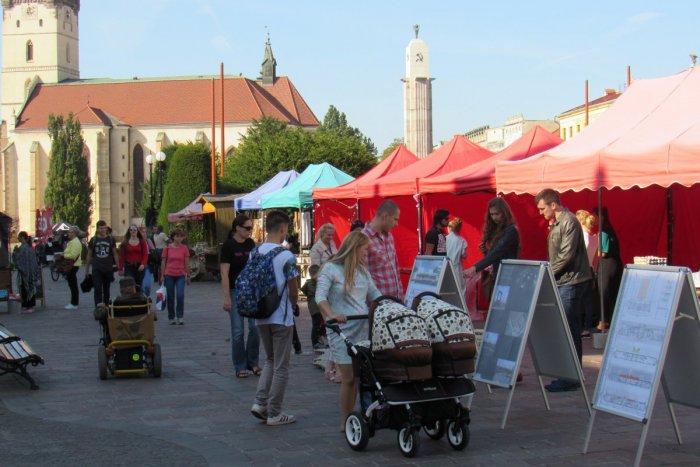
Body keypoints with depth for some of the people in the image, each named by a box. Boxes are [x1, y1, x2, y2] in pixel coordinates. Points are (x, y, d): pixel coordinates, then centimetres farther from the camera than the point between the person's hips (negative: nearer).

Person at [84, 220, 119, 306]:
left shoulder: (111, 239, 4)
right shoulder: (93, 240, 3)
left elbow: (115, 254, 6)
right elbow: (89, 255, 9)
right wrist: (87, 269, 8)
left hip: (108, 269, 1)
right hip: (96, 270, -1)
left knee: (106, 290, 12)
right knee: (98, 290, -11)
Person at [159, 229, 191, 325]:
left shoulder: (184, 249, 2)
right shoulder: (167, 248, 1)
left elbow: (187, 263, 6)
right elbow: (163, 262, 5)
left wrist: (188, 276, 5)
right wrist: (162, 276, 2)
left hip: (180, 275, 0)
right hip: (169, 275, 0)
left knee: (180, 295, -13)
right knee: (170, 297, 5)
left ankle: (180, 317, -1)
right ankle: (171, 317, 18)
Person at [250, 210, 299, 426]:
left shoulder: (254, 253, 2)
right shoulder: (286, 256, -15)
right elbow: (293, 290, -11)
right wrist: (293, 305, 10)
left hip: (260, 316, 6)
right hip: (281, 317, -6)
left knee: (270, 360, 21)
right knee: (281, 366, 5)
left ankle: (260, 402, 9)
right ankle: (274, 413, 9)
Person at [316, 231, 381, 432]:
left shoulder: (362, 270, 18)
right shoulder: (331, 269, -2)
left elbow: (375, 294, 23)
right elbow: (320, 297, -11)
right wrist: (332, 316, -27)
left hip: (364, 327, 6)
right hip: (342, 330, -5)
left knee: (360, 375, 1)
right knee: (349, 377, -5)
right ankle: (346, 423, 5)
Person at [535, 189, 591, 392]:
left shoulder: (569, 221, -14)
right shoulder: (556, 223, 17)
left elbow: (567, 255, -19)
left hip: (571, 281, -10)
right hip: (562, 282, 10)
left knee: (568, 330, -8)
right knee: (567, 330, 12)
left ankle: (570, 378, -5)